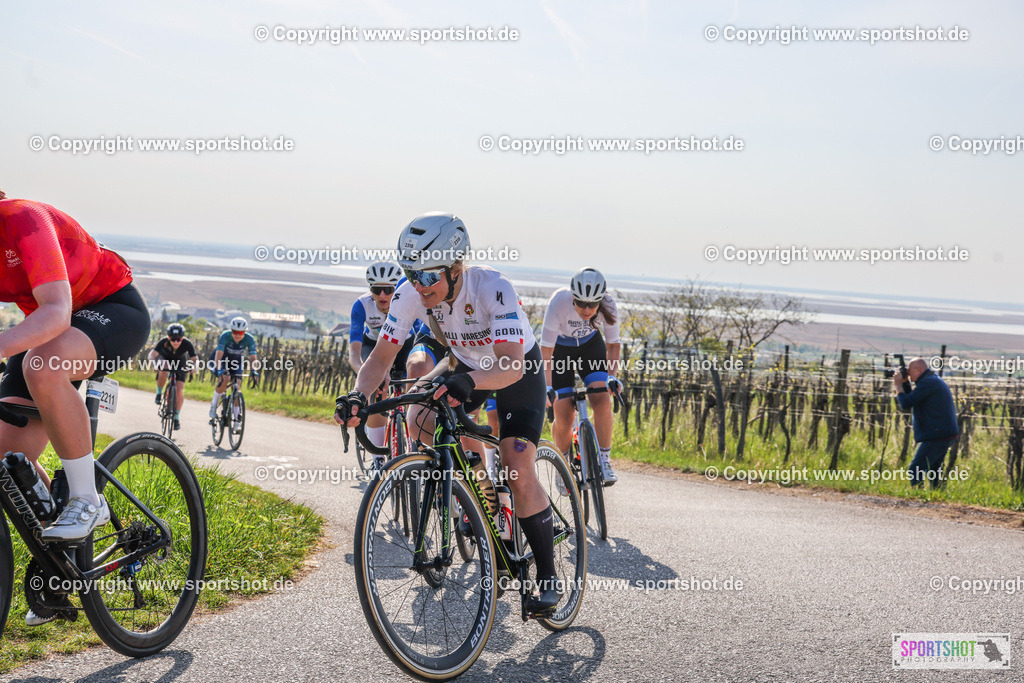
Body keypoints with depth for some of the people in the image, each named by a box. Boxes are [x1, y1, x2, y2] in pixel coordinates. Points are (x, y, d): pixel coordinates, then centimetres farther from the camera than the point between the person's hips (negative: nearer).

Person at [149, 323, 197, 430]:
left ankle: (177, 417, 6)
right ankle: (159, 393, -10)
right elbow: (152, 354, -41)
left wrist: (192, 366, -53)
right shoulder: (164, 342, -34)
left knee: (180, 391, -13)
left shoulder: (187, 343, -33)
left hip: (180, 365, 0)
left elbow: (194, 359, -32)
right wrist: (153, 362, -62)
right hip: (165, 359, 0)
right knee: (163, 370, -37)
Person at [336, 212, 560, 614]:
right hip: (468, 363, 6)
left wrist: (468, 382, -65)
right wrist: (359, 394, -38)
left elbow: (511, 367, -46)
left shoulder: (492, 288, -37)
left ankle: (547, 575, -1)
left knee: (519, 475, -17)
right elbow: (382, 355, -18)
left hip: (518, 368, -6)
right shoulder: (411, 294, -23)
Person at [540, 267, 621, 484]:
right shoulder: (559, 303, -35)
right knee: (564, 419, -10)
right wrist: (547, 388, -40)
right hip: (560, 348, -2)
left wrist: (611, 377, -27)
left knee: (602, 401, -22)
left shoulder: (607, 305, -28)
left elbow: (613, 344, -13)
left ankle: (604, 461, -9)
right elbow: (545, 352, -31)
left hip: (590, 345, 2)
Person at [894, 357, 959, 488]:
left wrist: (898, 385, -3)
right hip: (946, 433, 11)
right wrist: (904, 383, 14)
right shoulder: (934, 379, 18)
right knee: (933, 470, 19)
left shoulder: (927, 382, -16)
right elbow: (912, 399, 25)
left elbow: (906, 404, -17)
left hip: (937, 436, -11)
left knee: (915, 469, -11)